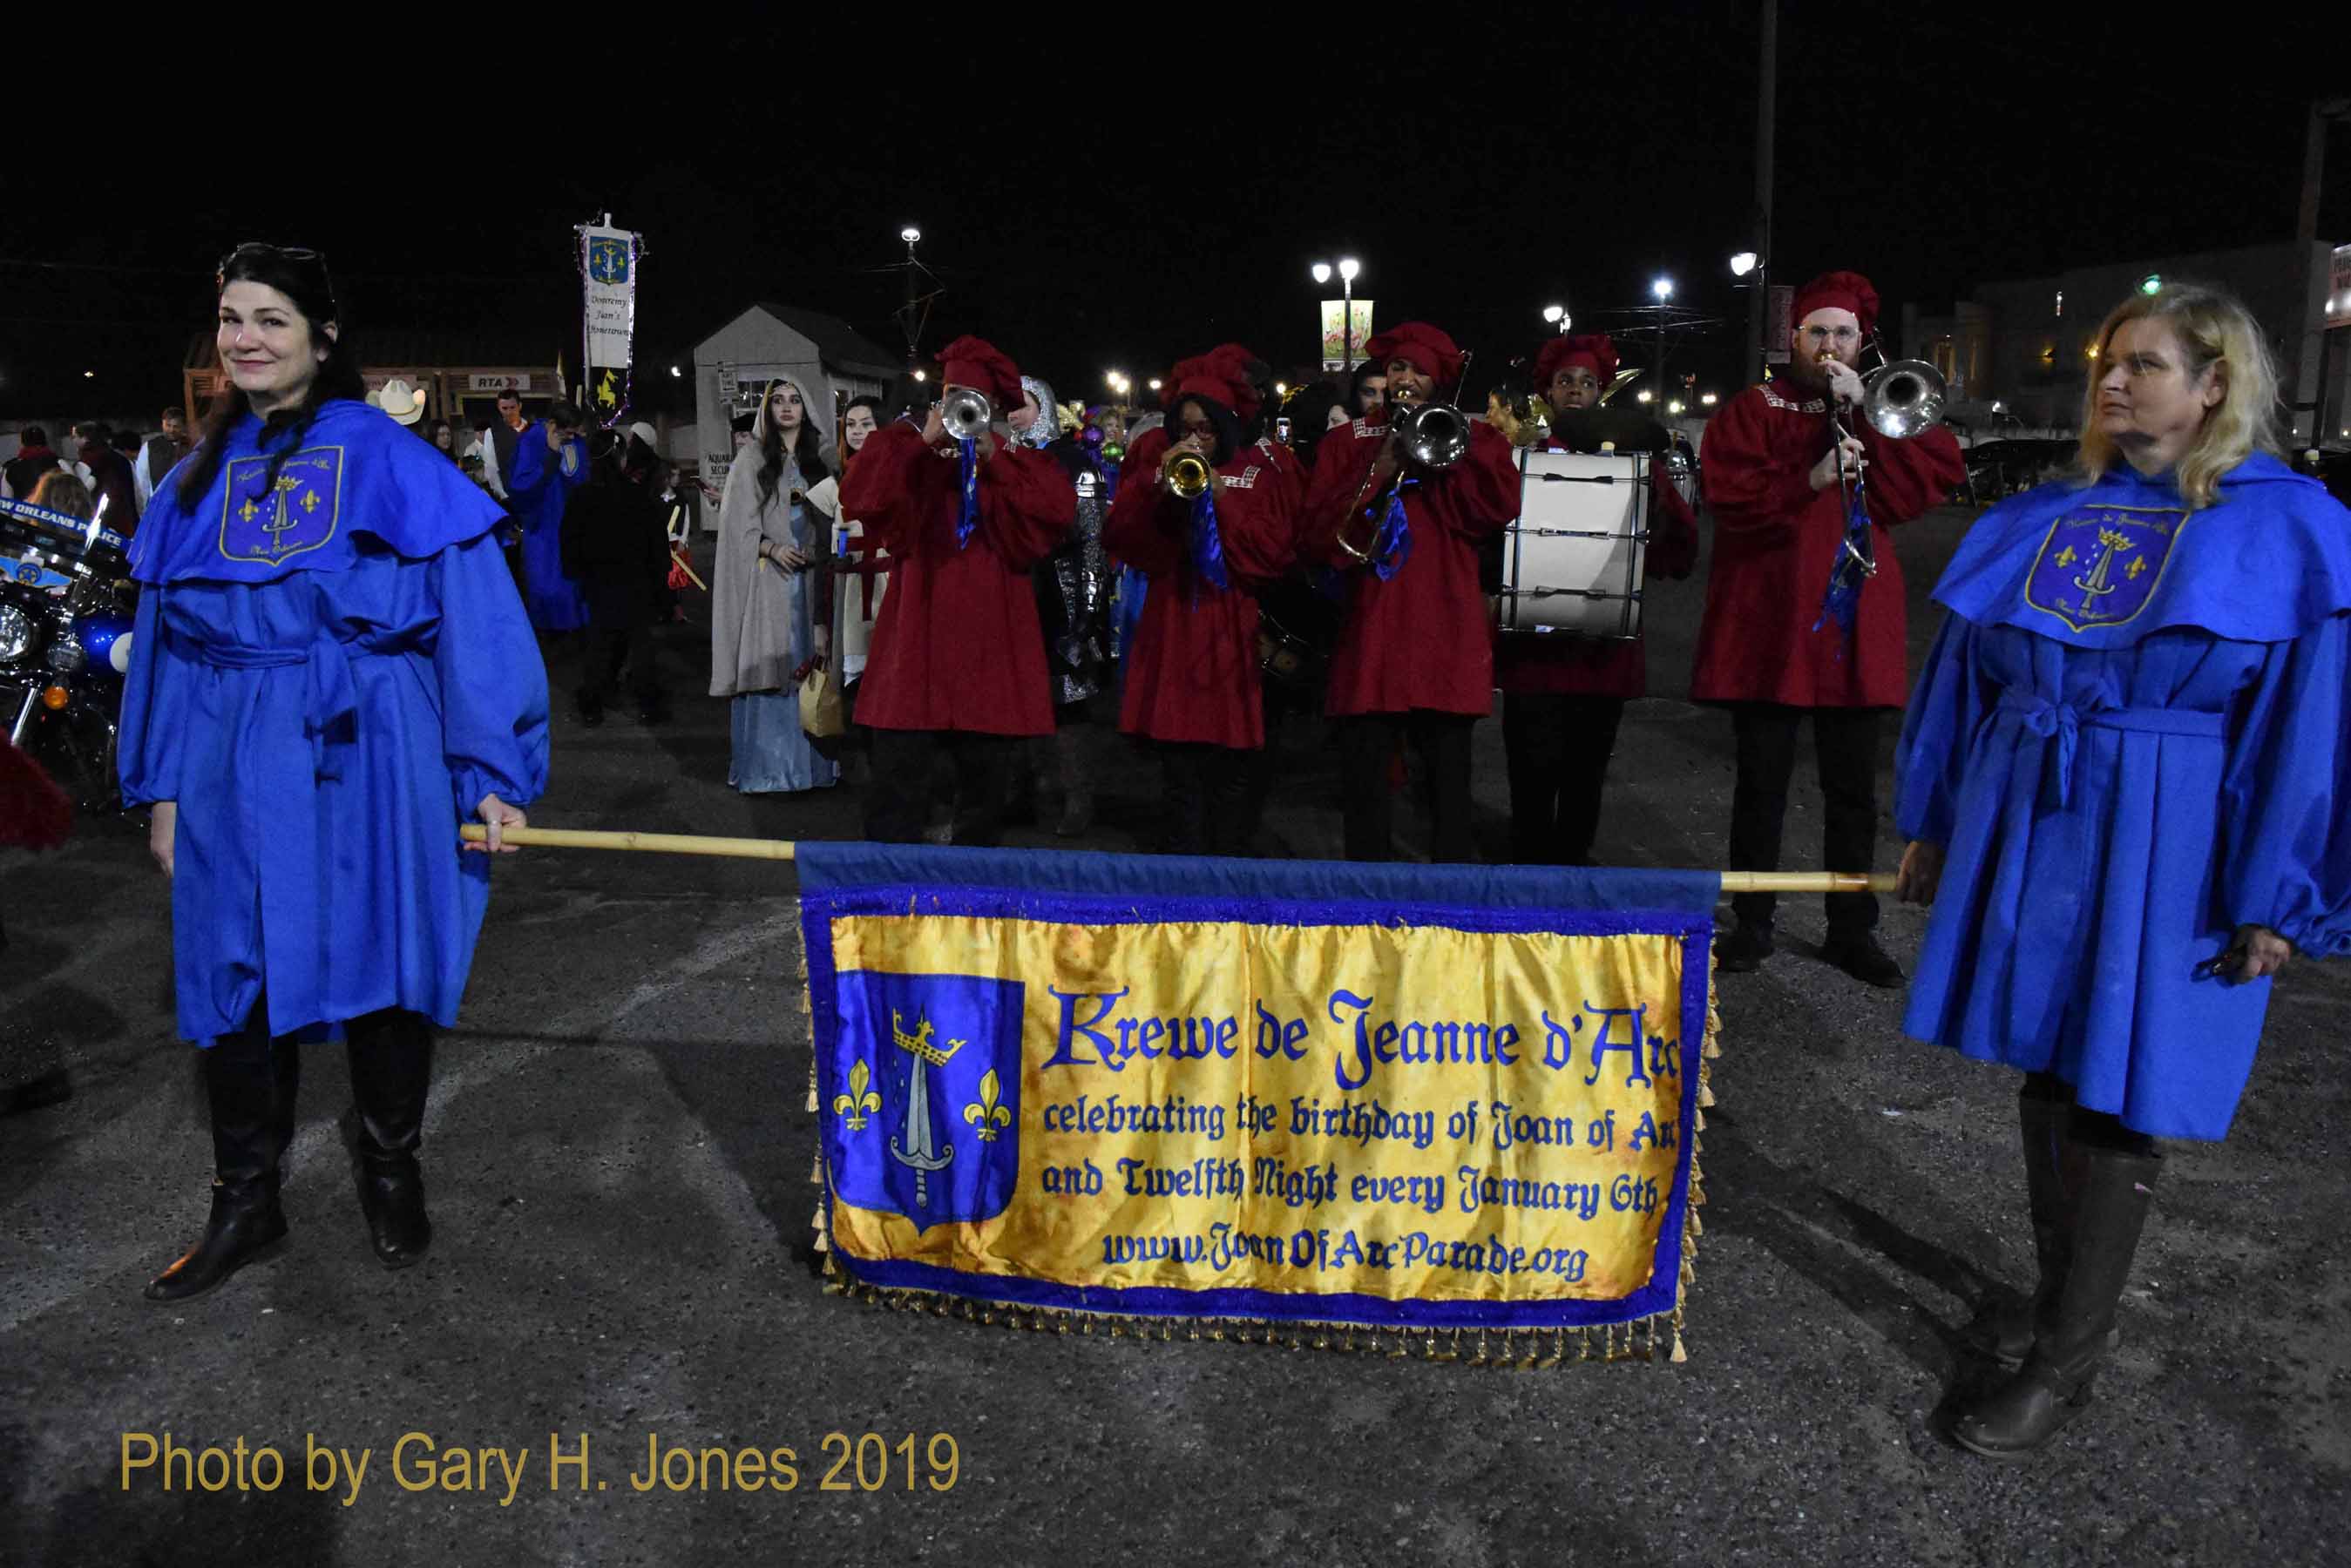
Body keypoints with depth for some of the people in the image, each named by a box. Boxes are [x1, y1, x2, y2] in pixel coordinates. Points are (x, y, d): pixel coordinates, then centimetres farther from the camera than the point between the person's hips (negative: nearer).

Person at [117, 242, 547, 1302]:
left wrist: (492, 772, -11)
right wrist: (162, 789, 13)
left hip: (368, 751, -4)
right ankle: (245, 1204, 22)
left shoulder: (387, 459, -3)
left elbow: (471, 611, -6)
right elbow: (166, 636, 16)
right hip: (234, 763, 4)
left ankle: (389, 1169, 26)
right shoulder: (198, 478, 12)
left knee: (381, 965, 5)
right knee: (237, 976, 7)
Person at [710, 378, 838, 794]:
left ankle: (807, 760, 8)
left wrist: (820, 553, 0)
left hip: (807, 574, 4)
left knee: (804, 663, 3)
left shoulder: (817, 460, 14)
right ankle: (760, 767, -3)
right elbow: (738, 521, -3)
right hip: (765, 575, -4)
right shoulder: (752, 458, 3)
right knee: (765, 665, -6)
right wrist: (772, 548, -17)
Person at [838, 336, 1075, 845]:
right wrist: (924, 443, -12)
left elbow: (1058, 511, -10)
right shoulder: (908, 446, 9)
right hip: (917, 639, -1)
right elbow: (860, 499, -10)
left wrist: (994, 457, -13)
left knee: (986, 781, 10)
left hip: (991, 641, 1)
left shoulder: (1019, 456, 11)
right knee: (897, 785, -4)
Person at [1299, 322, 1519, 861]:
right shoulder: (1347, 442, 12)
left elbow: (1499, 507, -8)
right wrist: (1380, 469, -8)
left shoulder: (1470, 439, 12)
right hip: (1369, 640, 0)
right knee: (1365, 791, 1)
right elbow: (1314, 539, -1)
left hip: (1447, 643, 0)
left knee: (1451, 788, 4)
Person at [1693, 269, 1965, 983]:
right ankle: (1752, 923, 18)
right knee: (1762, 786, 6)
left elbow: (1938, 472, -5)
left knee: (1854, 792, 9)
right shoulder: (1752, 411, 3)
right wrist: (1810, 480, -24)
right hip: (1770, 626, -3)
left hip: (1856, 632, 3)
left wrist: (1861, 412, -12)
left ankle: (1852, 930, 21)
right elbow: (1733, 497, -12)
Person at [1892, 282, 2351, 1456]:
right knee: (2043, 1067, 14)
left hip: (2166, 861, -4)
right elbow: (1964, 679, 13)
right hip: (2022, 834, 5)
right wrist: (1931, 824, 13)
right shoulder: (2035, 524, 6)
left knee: (2118, 1098, 2)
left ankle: (2067, 1359, 15)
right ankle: (2059, 1294, 33)